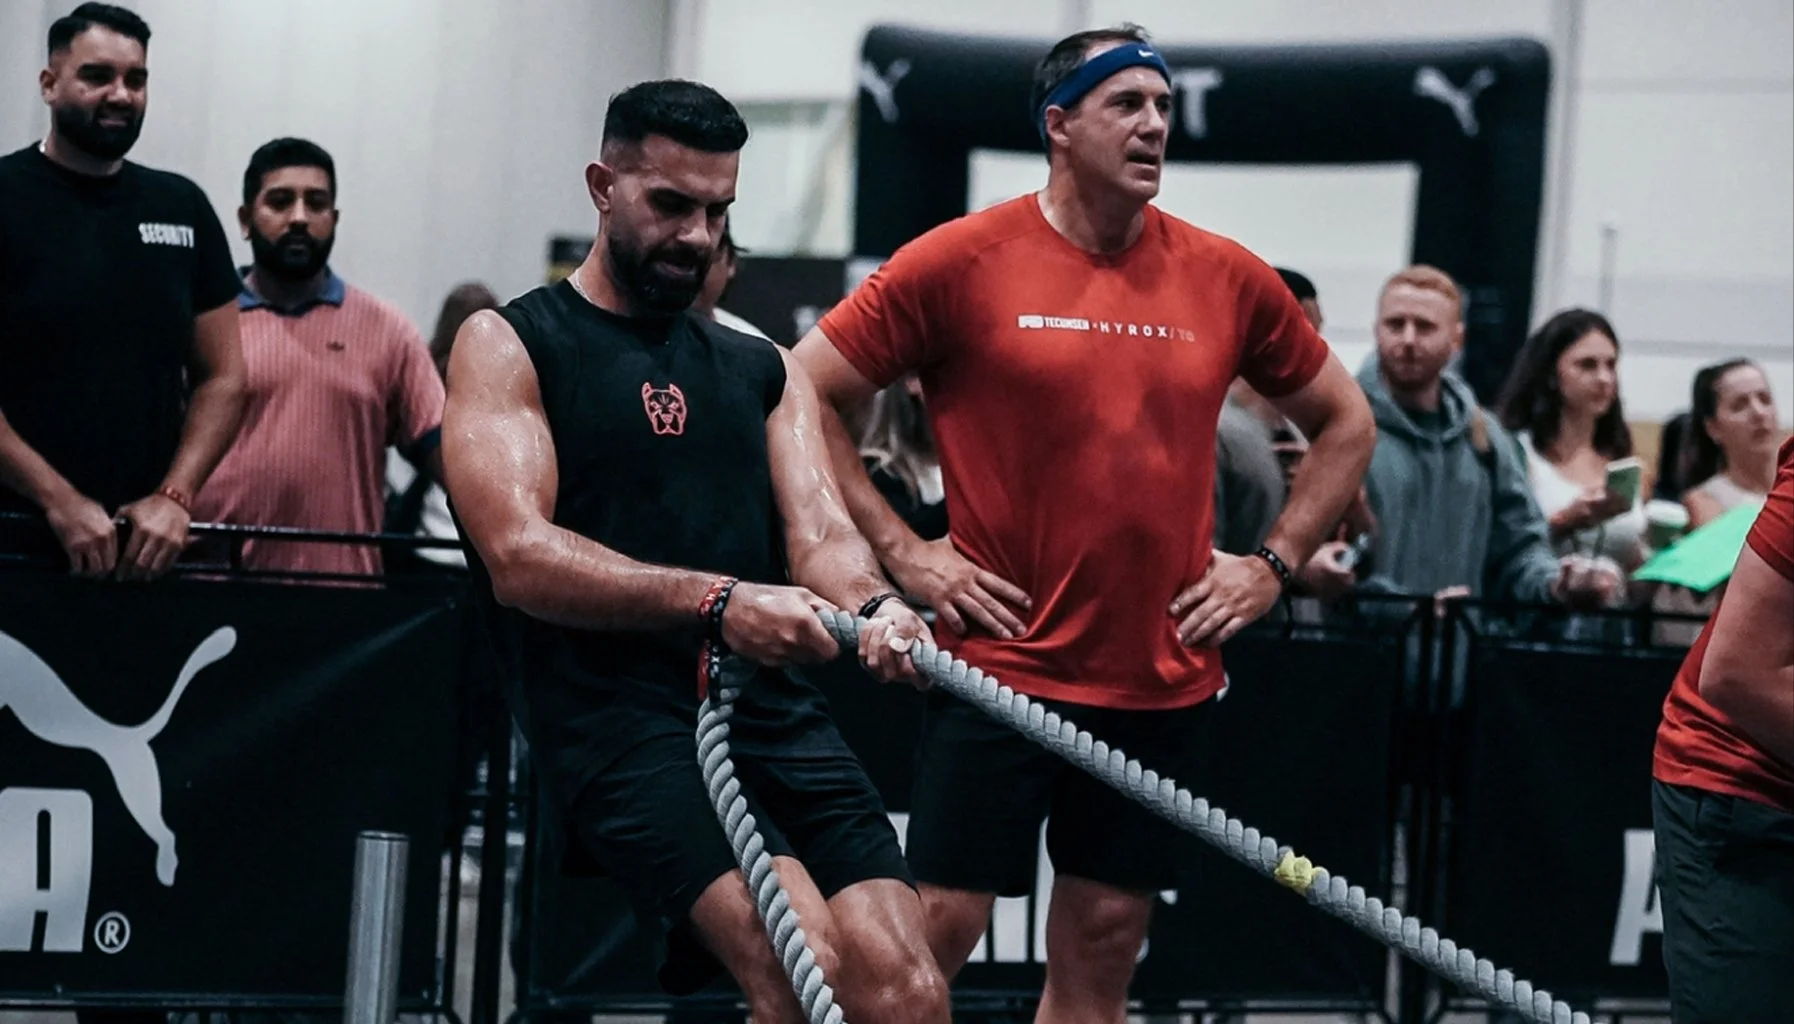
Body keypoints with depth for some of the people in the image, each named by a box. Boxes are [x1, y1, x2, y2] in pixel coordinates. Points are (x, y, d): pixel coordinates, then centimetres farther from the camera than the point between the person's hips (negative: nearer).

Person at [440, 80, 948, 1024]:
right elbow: (519, 556, -8)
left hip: (770, 707, 5)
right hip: (613, 712, -5)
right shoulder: (507, 346, 7)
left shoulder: (767, 372, 22)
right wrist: (716, 602, -22)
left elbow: (820, 530, 8)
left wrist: (871, 606, -17)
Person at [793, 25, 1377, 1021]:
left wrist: (1272, 563, 8)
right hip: (1000, 666, -4)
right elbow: (803, 393, -2)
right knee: (941, 923, -5)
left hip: (1163, 680, 4)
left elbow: (1344, 422, 18)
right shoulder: (961, 260, -5)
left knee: (1103, 944, 7)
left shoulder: (1227, 278, 5)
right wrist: (901, 552, -5)